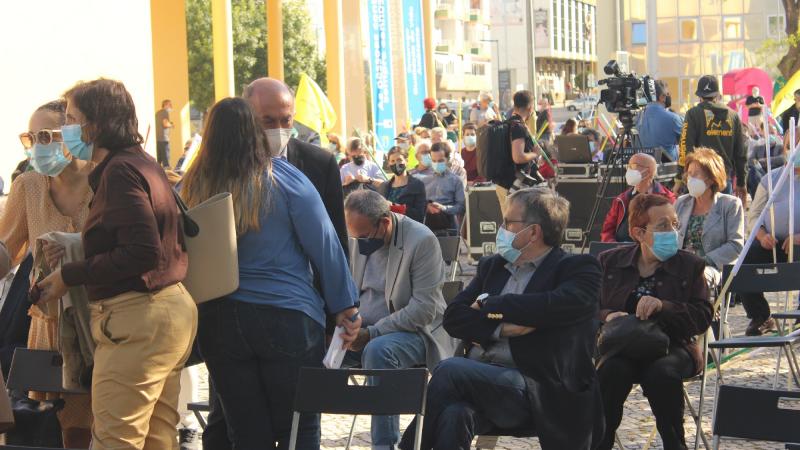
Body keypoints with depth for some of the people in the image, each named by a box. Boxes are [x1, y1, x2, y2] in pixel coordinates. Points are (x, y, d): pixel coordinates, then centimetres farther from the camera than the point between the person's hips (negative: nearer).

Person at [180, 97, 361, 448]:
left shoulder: (193, 188, 0)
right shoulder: (284, 179, -7)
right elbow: (325, 245, -5)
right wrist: (345, 305, 3)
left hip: (217, 322, 3)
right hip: (287, 316, -3)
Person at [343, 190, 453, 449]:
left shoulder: (422, 240, -16)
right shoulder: (356, 236, 2)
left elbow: (424, 309, -19)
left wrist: (372, 333, -24)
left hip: (412, 330, -5)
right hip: (362, 329, 5)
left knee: (378, 350, -37)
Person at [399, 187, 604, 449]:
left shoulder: (578, 268, 6)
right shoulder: (492, 265, 22)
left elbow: (559, 305, -15)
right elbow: (453, 317, 11)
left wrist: (489, 305, -3)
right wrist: (501, 328, -8)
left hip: (537, 391, -4)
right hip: (479, 377, 4)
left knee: (450, 370, -27)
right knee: (454, 415, -31)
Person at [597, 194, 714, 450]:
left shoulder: (691, 265, 8)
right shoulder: (609, 262, 11)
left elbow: (703, 317, 0)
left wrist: (663, 306, -17)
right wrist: (607, 316, -14)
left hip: (671, 346, 0)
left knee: (661, 373, -35)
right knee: (612, 371, -34)